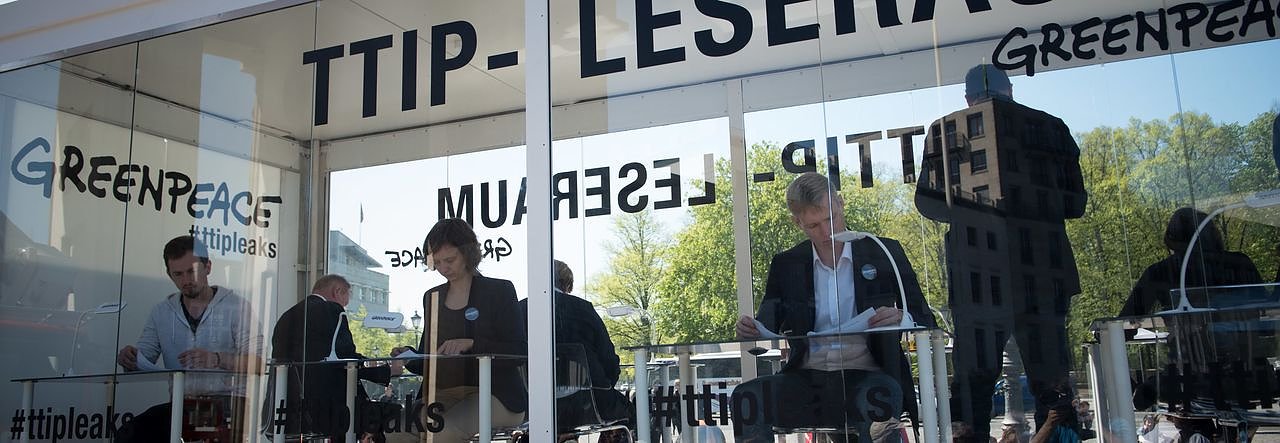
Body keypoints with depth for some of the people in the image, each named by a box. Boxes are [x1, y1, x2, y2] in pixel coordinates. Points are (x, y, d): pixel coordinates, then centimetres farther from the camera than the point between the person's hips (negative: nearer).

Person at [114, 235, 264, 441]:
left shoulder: (236, 306, 2)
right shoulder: (161, 312, 17)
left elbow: (256, 362, -9)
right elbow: (142, 361, 13)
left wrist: (216, 359, -27)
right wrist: (129, 358, -11)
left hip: (227, 399, -3)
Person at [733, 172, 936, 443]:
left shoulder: (884, 253, 8)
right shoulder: (785, 265, 13)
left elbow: (925, 320, 8)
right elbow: (767, 330, 13)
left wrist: (901, 319, -16)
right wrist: (749, 330, -12)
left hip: (864, 375, -2)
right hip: (808, 378, 2)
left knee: (883, 392, -37)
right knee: (745, 396, -26)